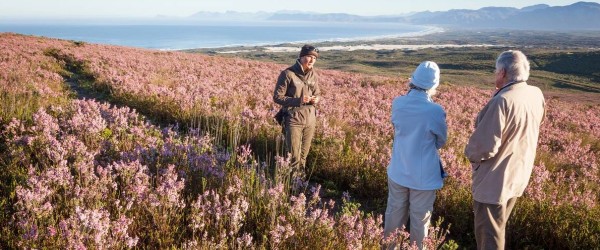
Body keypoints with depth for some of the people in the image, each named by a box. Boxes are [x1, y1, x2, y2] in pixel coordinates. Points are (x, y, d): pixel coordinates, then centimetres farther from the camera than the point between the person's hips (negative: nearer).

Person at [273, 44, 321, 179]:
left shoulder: (313, 75, 5)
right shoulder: (287, 74, -13)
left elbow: (318, 93, 17)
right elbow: (277, 97, -11)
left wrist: (317, 99, -9)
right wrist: (298, 100, -23)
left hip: (310, 119, 5)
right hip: (293, 119, -5)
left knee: (304, 153, 16)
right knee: (293, 154, -1)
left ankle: (301, 177, 32)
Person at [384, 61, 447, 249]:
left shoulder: (397, 104, -10)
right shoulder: (436, 111, -21)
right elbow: (441, 141, -4)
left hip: (398, 172, 4)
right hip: (424, 176, -4)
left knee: (394, 214, 19)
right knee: (420, 219, 13)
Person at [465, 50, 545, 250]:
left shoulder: (502, 101, -28)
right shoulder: (537, 95, -2)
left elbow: (485, 147, -28)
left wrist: (471, 154, -6)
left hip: (494, 181, -8)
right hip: (518, 176, 8)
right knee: (497, 229, 26)